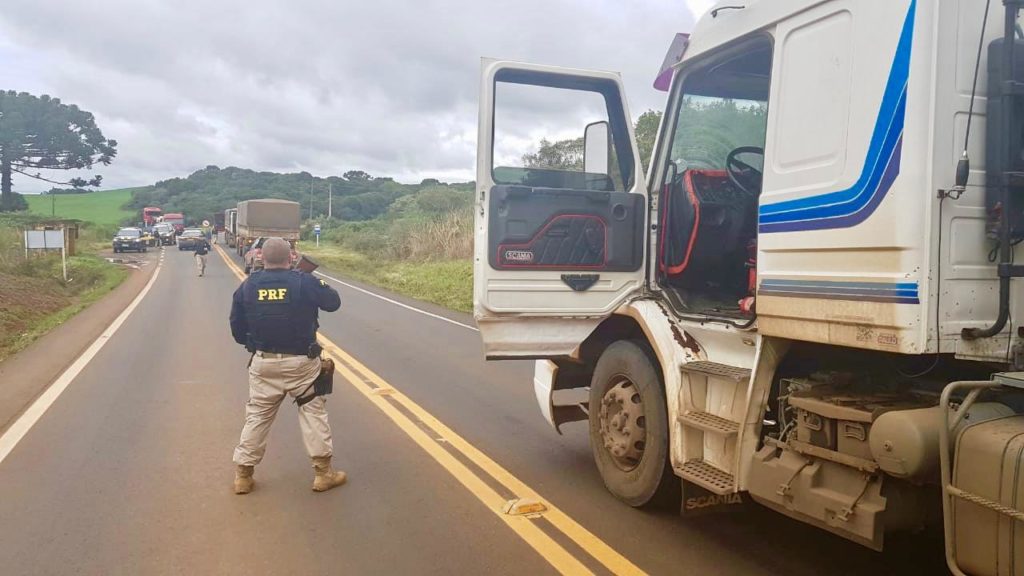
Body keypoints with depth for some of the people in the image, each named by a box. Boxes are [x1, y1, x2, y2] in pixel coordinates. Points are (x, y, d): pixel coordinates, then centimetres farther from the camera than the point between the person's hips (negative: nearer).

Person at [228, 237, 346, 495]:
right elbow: (334, 302, 1)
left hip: (264, 362, 3)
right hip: (301, 362, -2)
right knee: (313, 412, 9)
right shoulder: (304, 282, -11)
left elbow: (237, 327, 4)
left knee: (257, 416, 13)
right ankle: (323, 472, 14)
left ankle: (243, 475, 20)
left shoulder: (247, 286, -1)